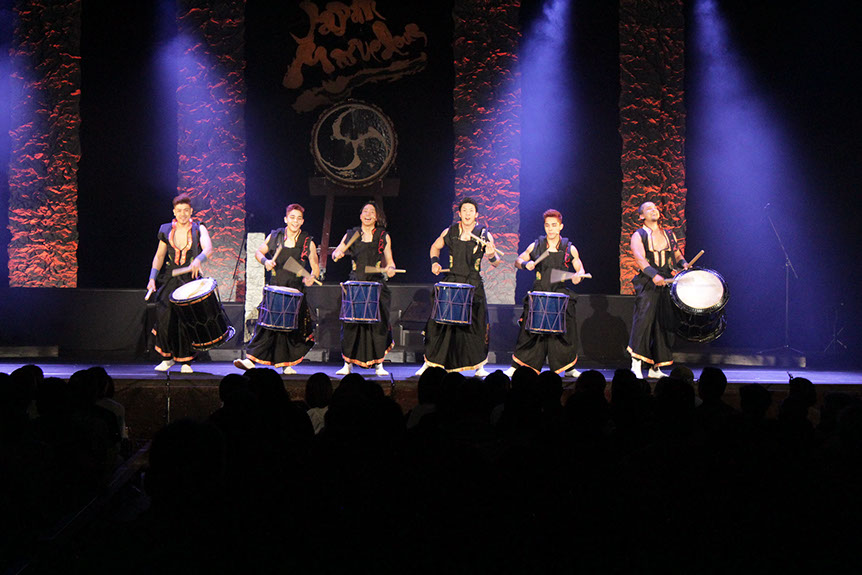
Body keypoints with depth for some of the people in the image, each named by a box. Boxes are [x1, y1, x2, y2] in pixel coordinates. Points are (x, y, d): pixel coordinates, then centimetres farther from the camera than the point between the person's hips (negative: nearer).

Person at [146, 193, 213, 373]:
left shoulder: (198, 229, 1)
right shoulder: (166, 230, 8)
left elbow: (208, 248, -17)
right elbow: (159, 256, 9)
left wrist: (198, 260, -38)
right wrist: (152, 278, -3)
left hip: (190, 280, -2)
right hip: (169, 280, 2)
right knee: (164, 316, -11)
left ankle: (185, 361, 7)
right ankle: (167, 357, 8)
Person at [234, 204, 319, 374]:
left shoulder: (308, 243, 2)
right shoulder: (274, 236, 5)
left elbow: (315, 267, 6)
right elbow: (258, 252, 16)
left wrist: (311, 277, -16)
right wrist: (266, 261, -5)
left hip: (296, 291, 0)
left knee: (292, 327, 1)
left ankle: (286, 364, 13)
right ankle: (251, 360, -11)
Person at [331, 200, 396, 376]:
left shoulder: (384, 236, 11)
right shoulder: (351, 234, 13)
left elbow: (389, 260, 13)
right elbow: (336, 253, 16)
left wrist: (390, 268, -8)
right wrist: (337, 254, -7)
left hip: (377, 284, -1)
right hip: (355, 283, 1)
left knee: (379, 323, -6)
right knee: (350, 322, -8)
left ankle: (379, 365, 3)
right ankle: (348, 364, 1)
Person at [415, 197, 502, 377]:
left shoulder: (484, 235, -1)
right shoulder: (450, 232, 4)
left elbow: (497, 263, 3)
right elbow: (435, 247, 22)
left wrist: (491, 256, -19)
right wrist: (435, 262, 4)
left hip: (474, 286, -1)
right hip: (451, 282, 1)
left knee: (476, 325, -2)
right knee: (439, 322, -3)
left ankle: (479, 366, 13)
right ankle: (430, 362, 9)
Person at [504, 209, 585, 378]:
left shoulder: (569, 248, 6)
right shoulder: (535, 246, 6)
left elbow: (580, 268, 12)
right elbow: (518, 261, 15)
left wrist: (578, 276, -10)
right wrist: (525, 264, -7)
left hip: (561, 296, 0)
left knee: (564, 334, -1)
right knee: (530, 333, -4)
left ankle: (569, 368, 13)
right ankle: (516, 366, 4)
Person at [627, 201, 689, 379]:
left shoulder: (669, 234, 19)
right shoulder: (638, 235, 2)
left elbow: (677, 254, 24)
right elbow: (640, 259, -12)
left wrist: (683, 264, 0)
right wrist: (654, 275, -28)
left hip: (667, 282, 5)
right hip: (647, 284, -5)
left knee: (665, 324, 2)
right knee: (644, 318, -17)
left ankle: (655, 368, 7)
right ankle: (636, 364, -15)